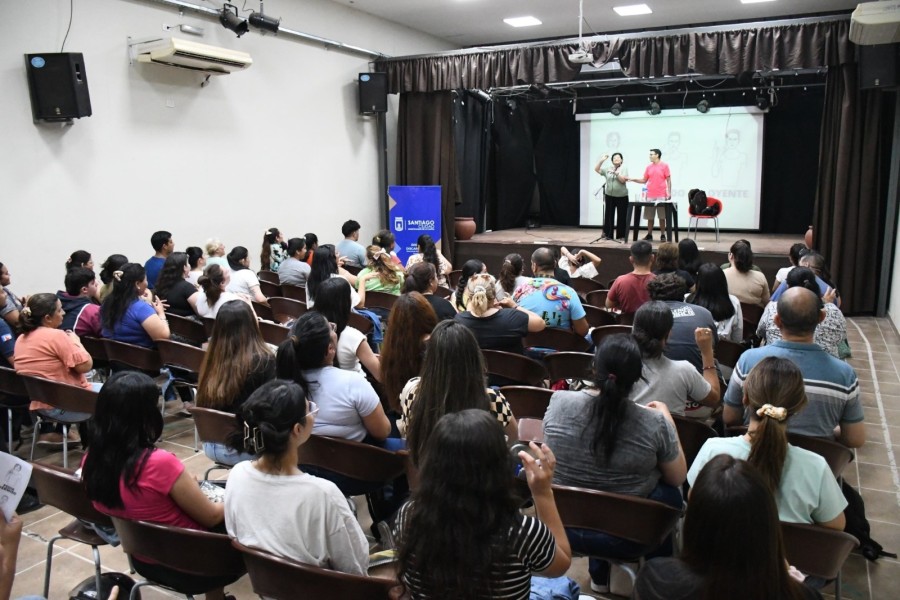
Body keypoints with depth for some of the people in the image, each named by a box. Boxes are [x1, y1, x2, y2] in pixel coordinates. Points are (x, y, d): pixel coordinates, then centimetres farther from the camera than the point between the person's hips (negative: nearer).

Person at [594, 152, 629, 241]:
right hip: (609, 196, 2)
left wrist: (616, 173, -19)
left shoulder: (624, 168, 1)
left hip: (622, 196, -2)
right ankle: (607, 234, 8)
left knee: (621, 216, 0)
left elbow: (623, 180, -10)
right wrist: (601, 160, -7)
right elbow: (596, 169, 1)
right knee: (609, 215, 3)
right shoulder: (608, 168, 8)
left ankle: (621, 235, 6)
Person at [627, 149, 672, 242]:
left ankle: (662, 235, 6)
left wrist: (669, 193, -8)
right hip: (650, 196, 4)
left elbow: (668, 180, 0)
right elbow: (644, 180, 15)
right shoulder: (649, 167, 11)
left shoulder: (664, 166, 0)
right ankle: (649, 235, 11)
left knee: (662, 216, -1)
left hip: (661, 196, -4)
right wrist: (634, 179, 1)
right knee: (649, 217, 4)